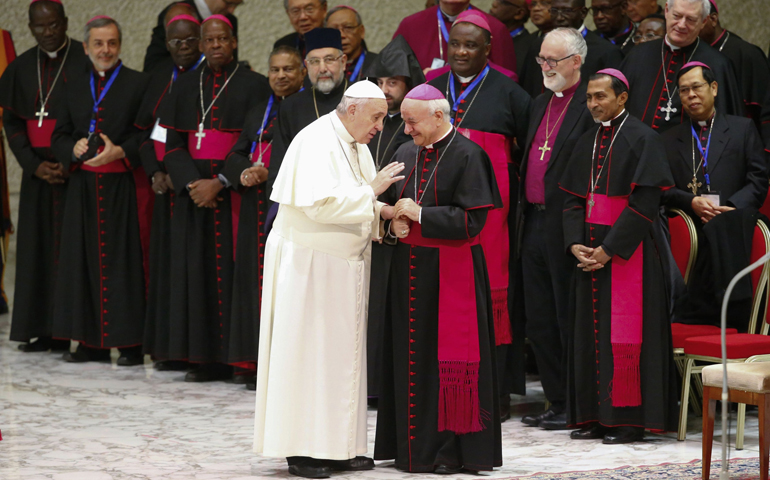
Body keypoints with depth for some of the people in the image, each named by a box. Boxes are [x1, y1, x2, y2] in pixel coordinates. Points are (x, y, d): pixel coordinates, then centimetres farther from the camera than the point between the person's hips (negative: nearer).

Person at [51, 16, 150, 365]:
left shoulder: (138, 83, -1)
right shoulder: (75, 86, 12)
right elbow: (58, 136, 13)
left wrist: (119, 151, -18)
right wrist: (74, 149, -7)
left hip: (121, 186, -4)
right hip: (83, 186, 4)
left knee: (123, 260, -5)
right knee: (83, 259, 5)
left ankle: (131, 343, -1)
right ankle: (91, 341, 12)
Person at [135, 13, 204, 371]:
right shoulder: (161, 77, 12)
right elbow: (146, 128, 13)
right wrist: (155, 171, -3)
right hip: (165, 182, 5)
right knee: (167, 259, 7)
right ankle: (168, 346, 12)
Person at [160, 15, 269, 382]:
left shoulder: (253, 85, -1)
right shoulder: (186, 87, 12)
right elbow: (173, 144, 9)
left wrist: (219, 183, -15)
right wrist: (190, 183, -8)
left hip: (234, 191, -4)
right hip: (193, 192, 4)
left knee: (232, 268, -7)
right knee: (198, 270, 2)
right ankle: (206, 359, 6)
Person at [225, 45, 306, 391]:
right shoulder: (258, 113, 21)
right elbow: (235, 155, 16)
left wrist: (268, 174, -18)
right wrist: (245, 172, -6)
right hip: (257, 208, 7)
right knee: (254, 278, 5)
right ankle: (255, 362, 9)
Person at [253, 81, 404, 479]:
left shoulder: (357, 145, 11)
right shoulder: (316, 142, -17)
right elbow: (320, 202, -26)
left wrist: (384, 211, -1)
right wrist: (371, 191, -21)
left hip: (344, 265, 9)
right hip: (310, 263, -9)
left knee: (343, 353, 9)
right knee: (308, 353, -4)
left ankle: (338, 446, 14)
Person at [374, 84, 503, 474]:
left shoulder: (467, 156, -9)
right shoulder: (406, 154, 11)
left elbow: (471, 220, -15)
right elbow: (389, 204, 18)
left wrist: (419, 214, -15)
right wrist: (394, 223, -4)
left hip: (450, 274, -6)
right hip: (410, 270, 6)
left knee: (448, 359, -4)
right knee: (410, 358, 7)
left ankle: (451, 450, 2)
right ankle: (412, 446, 14)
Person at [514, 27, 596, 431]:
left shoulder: (591, 105, -10)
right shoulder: (540, 104, 17)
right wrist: (523, 214, 15)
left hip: (566, 226, -9)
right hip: (534, 224, 9)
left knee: (570, 319, -3)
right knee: (538, 322, 11)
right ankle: (557, 402, 18)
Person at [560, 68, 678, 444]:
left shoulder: (642, 139, -7)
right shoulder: (587, 143, 14)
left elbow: (645, 202, -14)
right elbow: (572, 199, 15)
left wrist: (608, 250, -16)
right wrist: (575, 244, -2)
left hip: (626, 254, -7)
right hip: (590, 253, 7)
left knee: (625, 335, -7)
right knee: (590, 332, 6)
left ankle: (628, 419, -3)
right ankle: (594, 417, 11)